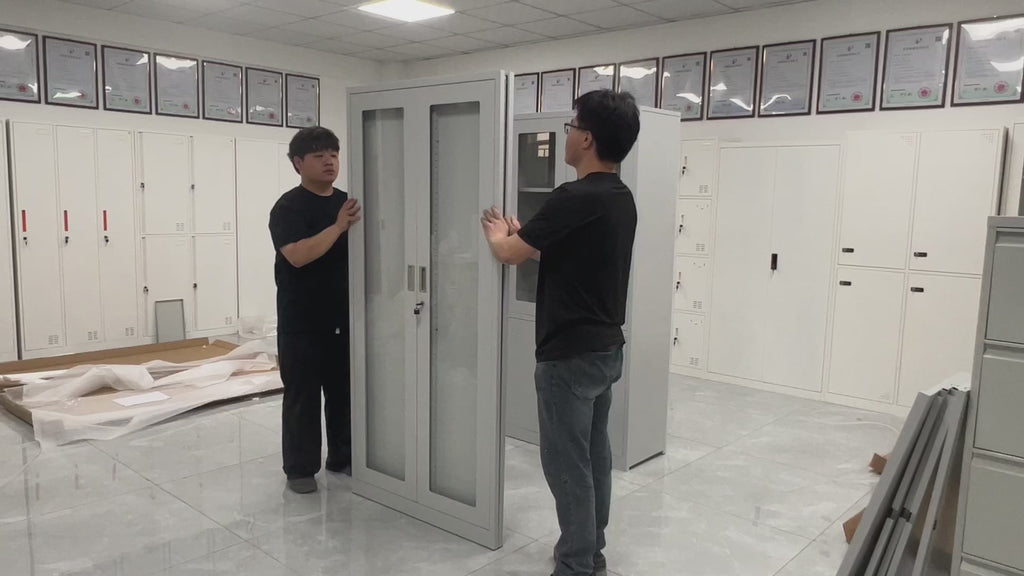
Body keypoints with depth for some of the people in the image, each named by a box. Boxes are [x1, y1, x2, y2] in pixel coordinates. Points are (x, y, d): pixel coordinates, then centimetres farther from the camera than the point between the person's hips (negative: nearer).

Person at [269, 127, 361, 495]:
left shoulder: (347, 202, 10)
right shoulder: (289, 206, -9)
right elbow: (297, 255, -25)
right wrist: (339, 226, -29)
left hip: (344, 317, 6)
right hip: (302, 321, -6)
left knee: (344, 391, 14)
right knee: (302, 395, 4)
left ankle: (343, 457, 30)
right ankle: (300, 468, 17)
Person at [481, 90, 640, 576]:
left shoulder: (576, 198, -21)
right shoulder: (621, 198, 8)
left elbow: (511, 253, -12)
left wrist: (496, 233, 9)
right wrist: (519, 231, 24)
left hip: (571, 354, -10)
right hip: (605, 348, 10)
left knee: (566, 462, 2)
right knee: (594, 455, 18)